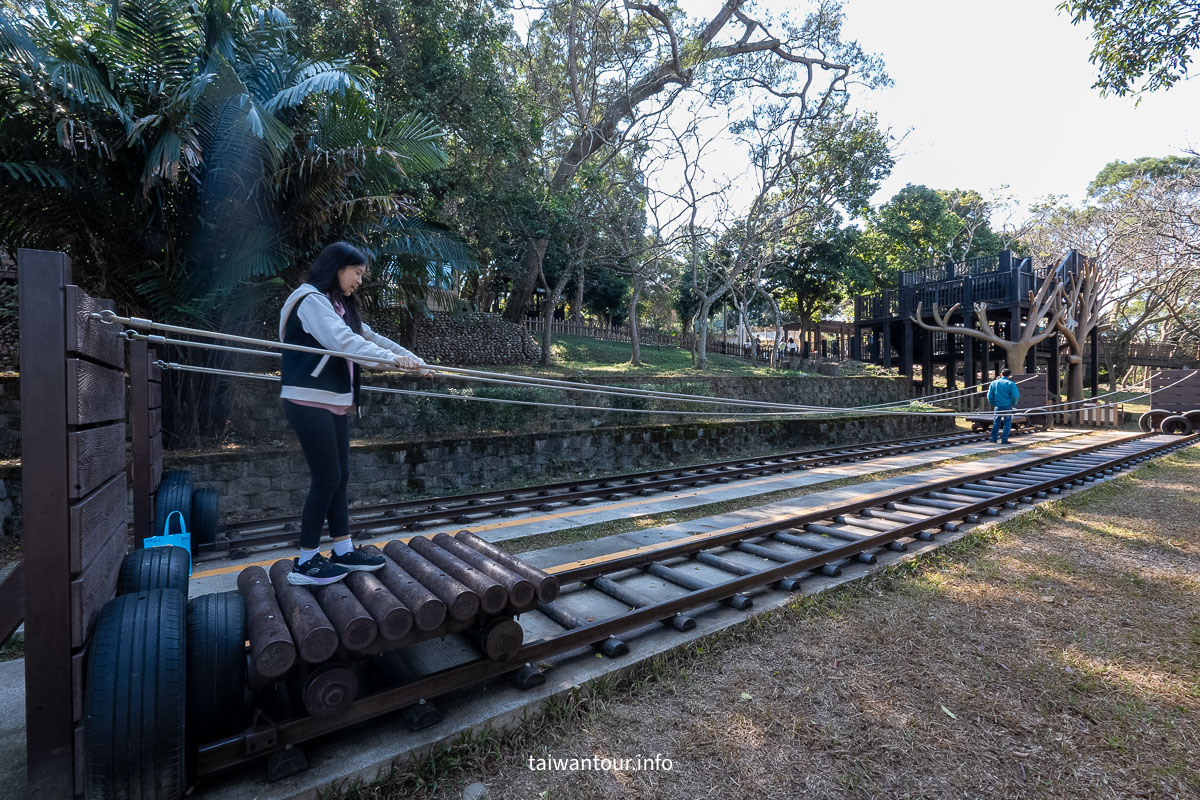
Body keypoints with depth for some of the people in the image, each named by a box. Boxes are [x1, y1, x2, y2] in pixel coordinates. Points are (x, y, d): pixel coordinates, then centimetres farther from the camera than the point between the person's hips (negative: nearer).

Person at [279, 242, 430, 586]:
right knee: (327, 478, -7)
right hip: (309, 402, -9)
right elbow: (342, 341, -24)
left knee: (340, 476, 10)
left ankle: (343, 550, 19)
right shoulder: (311, 300, -10)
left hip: (334, 402, 9)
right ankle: (305, 563, 5)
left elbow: (369, 337, 20)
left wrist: (415, 360, 17)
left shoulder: (339, 306, 19)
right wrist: (393, 359, -27)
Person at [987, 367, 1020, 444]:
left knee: (996, 422, 13)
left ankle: (993, 438, 14)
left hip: (997, 406, 3)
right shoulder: (1011, 384, -7)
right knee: (1007, 423, 4)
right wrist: (1014, 404, 7)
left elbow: (989, 396, 2)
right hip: (1007, 406, -3)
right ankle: (1004, 440, 2)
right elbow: (1016, 396, -10)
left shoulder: (994, 383, 2)